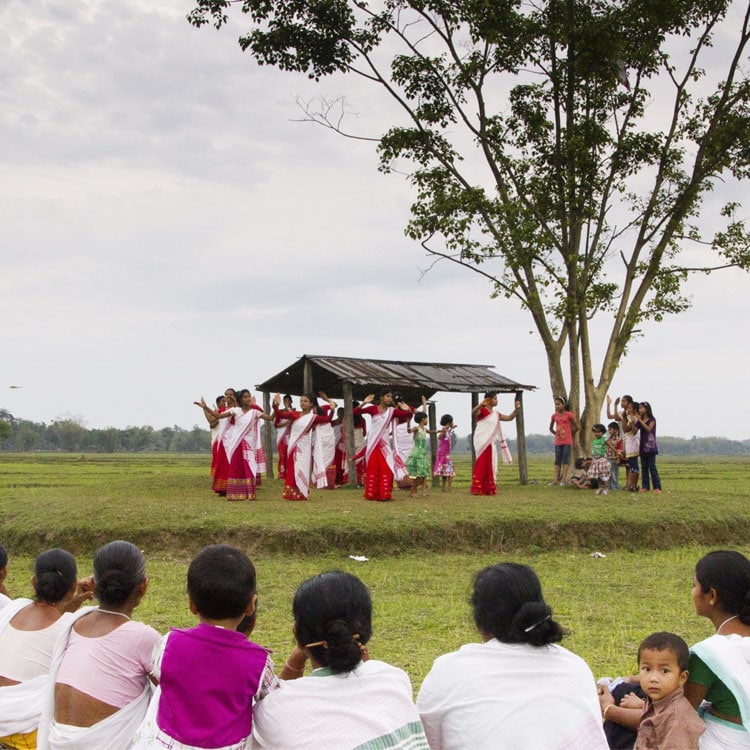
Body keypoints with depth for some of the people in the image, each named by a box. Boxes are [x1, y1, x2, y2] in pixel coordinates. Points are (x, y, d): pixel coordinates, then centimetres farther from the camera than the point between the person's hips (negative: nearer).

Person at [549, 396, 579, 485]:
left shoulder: (569, 415, -7)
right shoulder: (554, 415, 5)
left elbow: (577, 427, -1)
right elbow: (551, 428, 20)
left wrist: (571, 433, 7)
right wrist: (557, 434, 12)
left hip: (567, 441, -4)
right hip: (558, 442, 4)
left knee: (566, 459, -3)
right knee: (557, 460, 4)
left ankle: (563, 479, -4)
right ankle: (556, 479, 4)